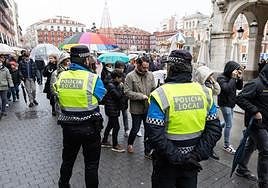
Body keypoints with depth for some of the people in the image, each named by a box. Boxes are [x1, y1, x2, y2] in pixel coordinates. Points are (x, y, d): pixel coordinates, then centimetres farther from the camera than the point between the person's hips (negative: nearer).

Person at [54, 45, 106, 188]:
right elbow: (102, 96, -4)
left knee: (68, 159, 27)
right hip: (90, 128, -4)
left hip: (68, 126, 5)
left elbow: (59, 98, 7)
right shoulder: (93, 78, -19)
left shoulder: (61, 77, -5)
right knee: (91, 163, 14)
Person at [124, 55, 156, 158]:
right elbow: (127, 92, -15)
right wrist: (141, 96, -20)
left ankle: (147, 151, 28)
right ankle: (130, 144, 43)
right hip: (136, 108, -3)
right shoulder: (130, 76, -10)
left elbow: (154, 89, 7)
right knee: (135, 129, 13)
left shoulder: (150, 75, 2)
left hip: (148, 107, 4)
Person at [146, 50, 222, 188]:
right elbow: (215, 129, -5)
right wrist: (198, 155, -8)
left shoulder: (160, 95, -20)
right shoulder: (204, 92, -6)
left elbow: (155, 136, -25)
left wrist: (177, 157, -17)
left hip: (166, 163, -3)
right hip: (192, 163, 4)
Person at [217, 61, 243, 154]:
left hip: (231, 104, 8)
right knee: (229, 125, -4)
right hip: (225, 104, -8)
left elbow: (239, 87, 10)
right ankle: (226, 145, 7)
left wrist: (240, 77, -3)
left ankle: (227, 143, 26)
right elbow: (227, 88, -28)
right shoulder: (221, 78, -14)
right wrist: (233, 78, -22)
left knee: (228, 124, 13)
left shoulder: (231, 77, 9)